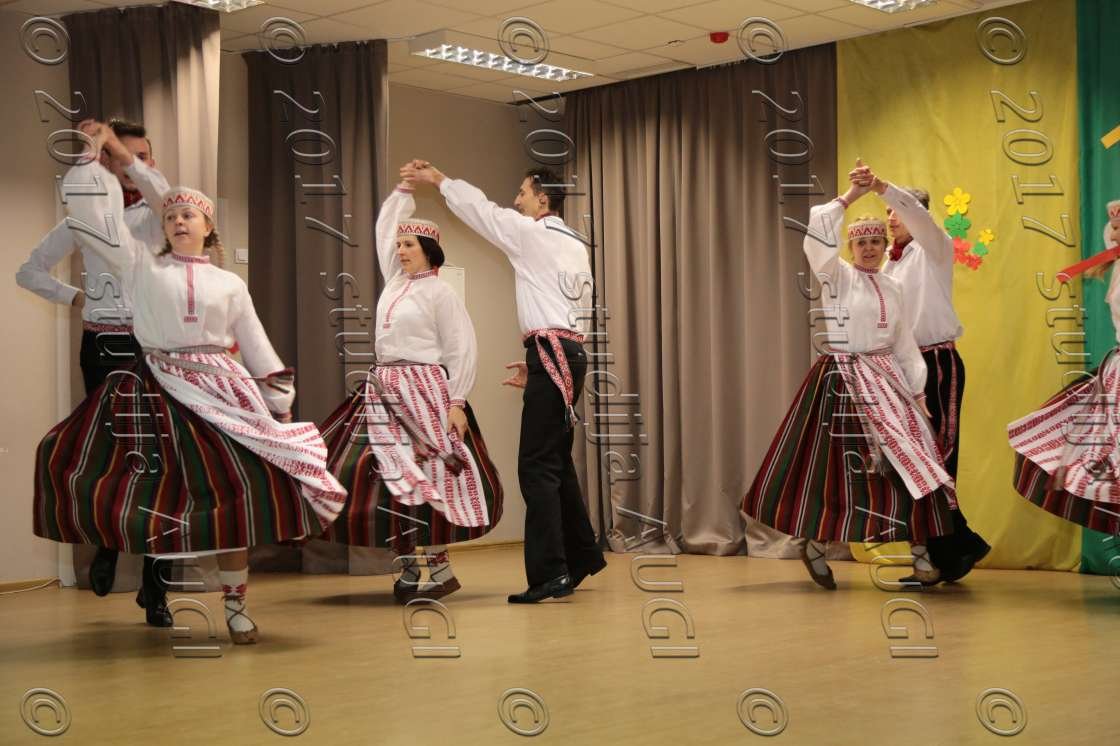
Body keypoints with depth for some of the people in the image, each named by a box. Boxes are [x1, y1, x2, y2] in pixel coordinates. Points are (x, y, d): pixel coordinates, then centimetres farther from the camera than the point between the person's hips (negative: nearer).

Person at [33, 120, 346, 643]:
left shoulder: (229, 283, 13)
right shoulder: (141, 266, 8)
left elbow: (256, 346, 15)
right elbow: (89, 213, 3)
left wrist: (281, 405, 10)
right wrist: (94, 149, 5)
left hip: (222, 393, 0)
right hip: (159, 392, 0)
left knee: (237, 491, -5)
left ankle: (235, 604, 7)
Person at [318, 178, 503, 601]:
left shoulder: (439, 292, -5)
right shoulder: (395, 280, 14)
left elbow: (463, 351, -7)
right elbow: (384, 230, 27)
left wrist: (457, 402, -14)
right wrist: (404, 190, 25)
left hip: (424, 392, -7)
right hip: (384, 392, 7)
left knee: (424, 479, -9)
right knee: (373, 476, 2)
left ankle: (440, 568, -2)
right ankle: (408, 566, 9)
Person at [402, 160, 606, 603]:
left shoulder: (530, 233, -5)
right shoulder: (575, 247, 20)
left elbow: (479, 208, 3)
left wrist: (436, 179, 19)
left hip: (551, 355, -9)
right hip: (569, 355, 9)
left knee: (538, 466, -11)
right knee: (556, 462, 18)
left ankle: (549, 575, -14)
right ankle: (583, 556, 27)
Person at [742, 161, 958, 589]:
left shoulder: (893, 289, 14)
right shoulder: (838, 277, -1)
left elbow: (905, 345, 14)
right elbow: (817, 238, -20)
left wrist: (918, 392, 7)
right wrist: (849, 197, -20)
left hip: (887, 380, 5)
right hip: (844, 381, -5)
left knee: (908, 462, -4)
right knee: (836, 468, -3)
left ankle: (920, 552, 2)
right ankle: (814, 543, 16)